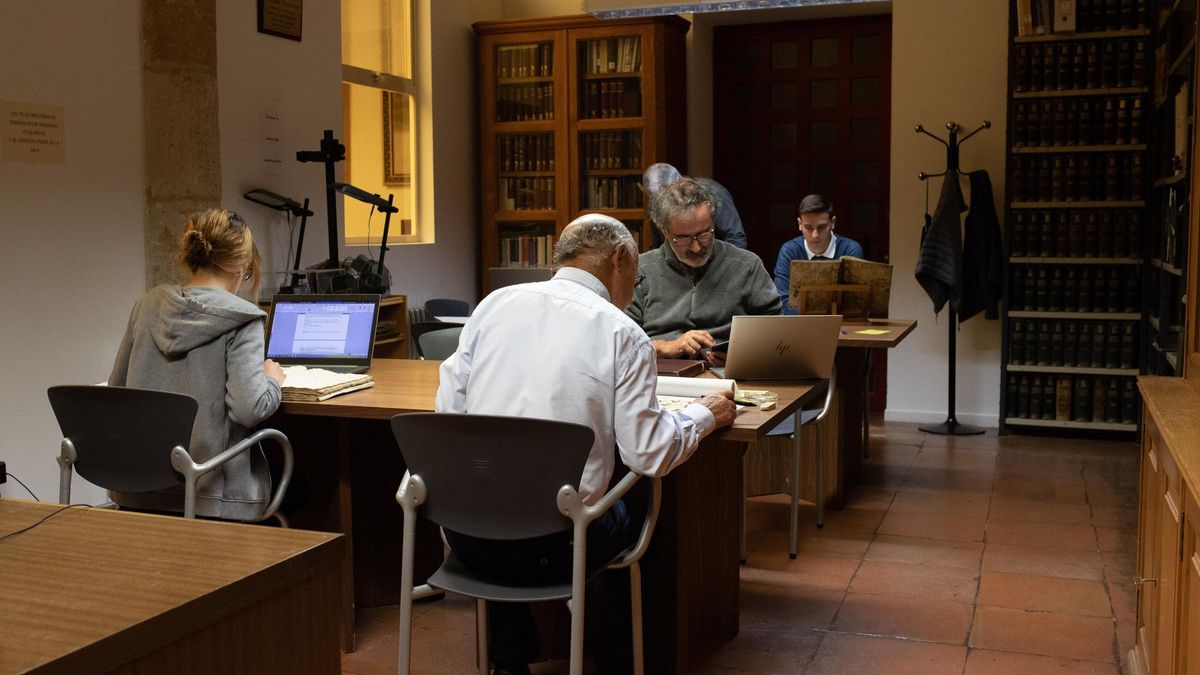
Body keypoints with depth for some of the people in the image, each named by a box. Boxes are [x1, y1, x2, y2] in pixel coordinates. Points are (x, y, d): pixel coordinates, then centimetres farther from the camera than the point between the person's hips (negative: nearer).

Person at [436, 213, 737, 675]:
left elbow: (448, 407, 7)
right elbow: (649, 455, -8)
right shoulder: (623, 335, -5)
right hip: (551, 543, -3)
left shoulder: (495, 303, 5)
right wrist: (703, 415, 10)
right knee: (639, 515, 27)